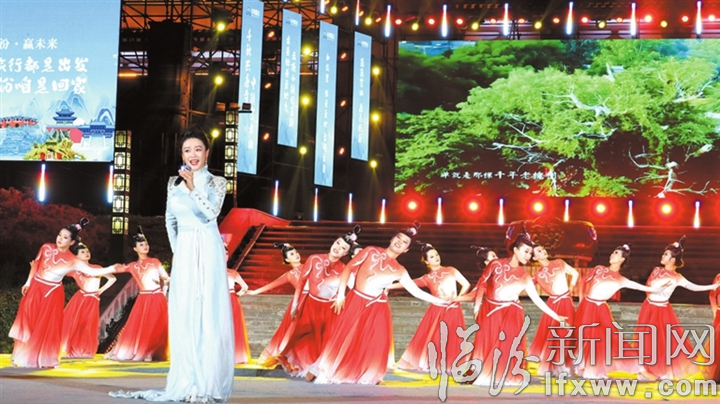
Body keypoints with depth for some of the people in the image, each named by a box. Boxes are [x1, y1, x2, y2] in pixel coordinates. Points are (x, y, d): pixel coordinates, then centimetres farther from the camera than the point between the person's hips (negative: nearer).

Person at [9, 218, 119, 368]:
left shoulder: (72, 261, -14)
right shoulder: (46, 248, -6)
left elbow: (91, 271, -18)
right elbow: (35, 264, 8)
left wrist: (111, 269, -28)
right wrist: (28, 282, 10)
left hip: (52, 294, -3)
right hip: (35, 288, 3)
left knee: (46, 327, 2)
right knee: (27, 322, 7)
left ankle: (43, 359, 14)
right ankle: (22, 356, 19)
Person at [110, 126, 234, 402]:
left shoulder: (216, 182, 1)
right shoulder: (174, 183, 10)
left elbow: (211, 212, -15)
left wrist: (193, 187, -22)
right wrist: (177, 249, 13)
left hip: (208, 252, -3)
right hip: (184, 253, 4)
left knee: (209, 314, -6)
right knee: (184, 315, 1)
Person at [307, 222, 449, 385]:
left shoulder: (399, 271, 6)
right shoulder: (371, 251, 1)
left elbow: (416, 291, 8)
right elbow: (348, 269, 0)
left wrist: (440, 301, 3)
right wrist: (341, 293, -8)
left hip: (377, 309, 2)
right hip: (355, 301, -2)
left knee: (375, 345, -1)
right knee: (341, 339, -3)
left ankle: (369, 376, 14)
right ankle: (321, 371, 9)